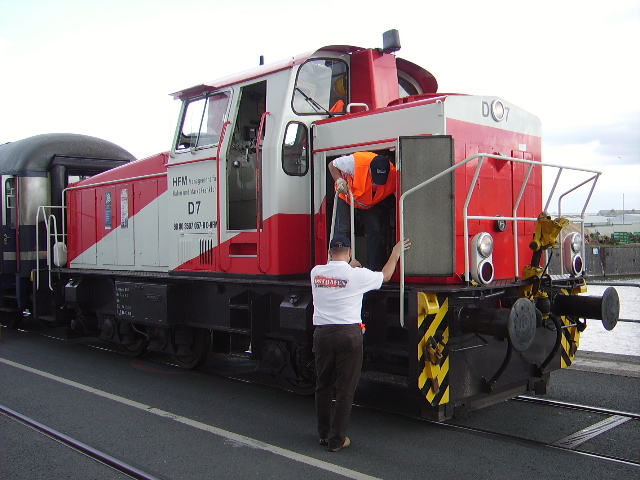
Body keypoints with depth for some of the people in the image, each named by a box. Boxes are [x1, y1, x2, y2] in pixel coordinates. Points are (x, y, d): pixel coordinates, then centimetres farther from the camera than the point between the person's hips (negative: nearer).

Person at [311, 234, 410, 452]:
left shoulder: (316, 272, 4)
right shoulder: (357, 275, -7)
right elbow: (385, 276, 12)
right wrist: (396, 252, 27)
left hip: (322, 333, 4)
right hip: (348, 334, -4)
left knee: (323, 385, 16)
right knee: (345, 389, 4)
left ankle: (324, 434, 26)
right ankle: (337, 439, 8)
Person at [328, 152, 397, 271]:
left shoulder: (393, 176, -34)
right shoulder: (355, 161, -40)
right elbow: (332, 165, -21)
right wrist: (339, 180, -40)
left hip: (372, 204, 2)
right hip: (346, 197, -2)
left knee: (375, 231, -7)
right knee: (343, 230, -8)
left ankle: (374, 271, 2)